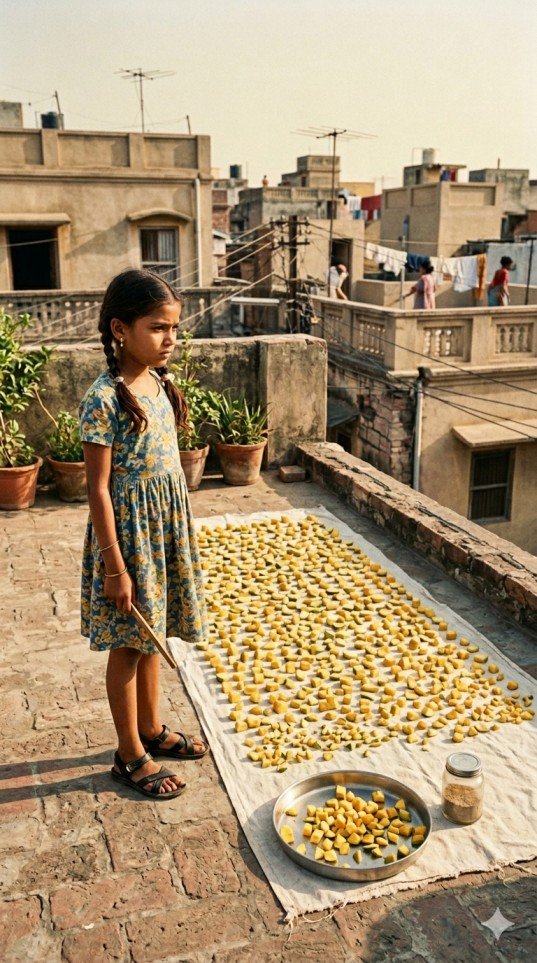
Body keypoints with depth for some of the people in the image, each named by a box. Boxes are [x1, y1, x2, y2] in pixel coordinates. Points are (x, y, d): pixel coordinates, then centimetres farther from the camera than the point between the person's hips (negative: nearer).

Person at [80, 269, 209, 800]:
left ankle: (150, 728, 39)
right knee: (128, 643, 7)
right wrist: (116, 566, -17)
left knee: (150, 635, 20)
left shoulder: (159, 384, 4)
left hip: (167, 524, 7)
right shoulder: (104, 398, -19)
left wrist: (178, 532, 16)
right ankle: (130, 756, 25)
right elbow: (98, 488, -18)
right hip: (129, 528, -7)